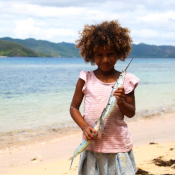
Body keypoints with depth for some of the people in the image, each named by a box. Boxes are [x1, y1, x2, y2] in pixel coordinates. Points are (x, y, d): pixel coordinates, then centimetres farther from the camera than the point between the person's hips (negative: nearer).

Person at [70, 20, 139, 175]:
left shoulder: (126, 80, 0)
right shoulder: (86, 79, 0)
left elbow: (131, 113, 5)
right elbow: (74, 107, 5)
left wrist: (121, 102, -16)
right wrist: (84, 127, -12)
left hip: (119, 145, 0)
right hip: (92, 145, 0)